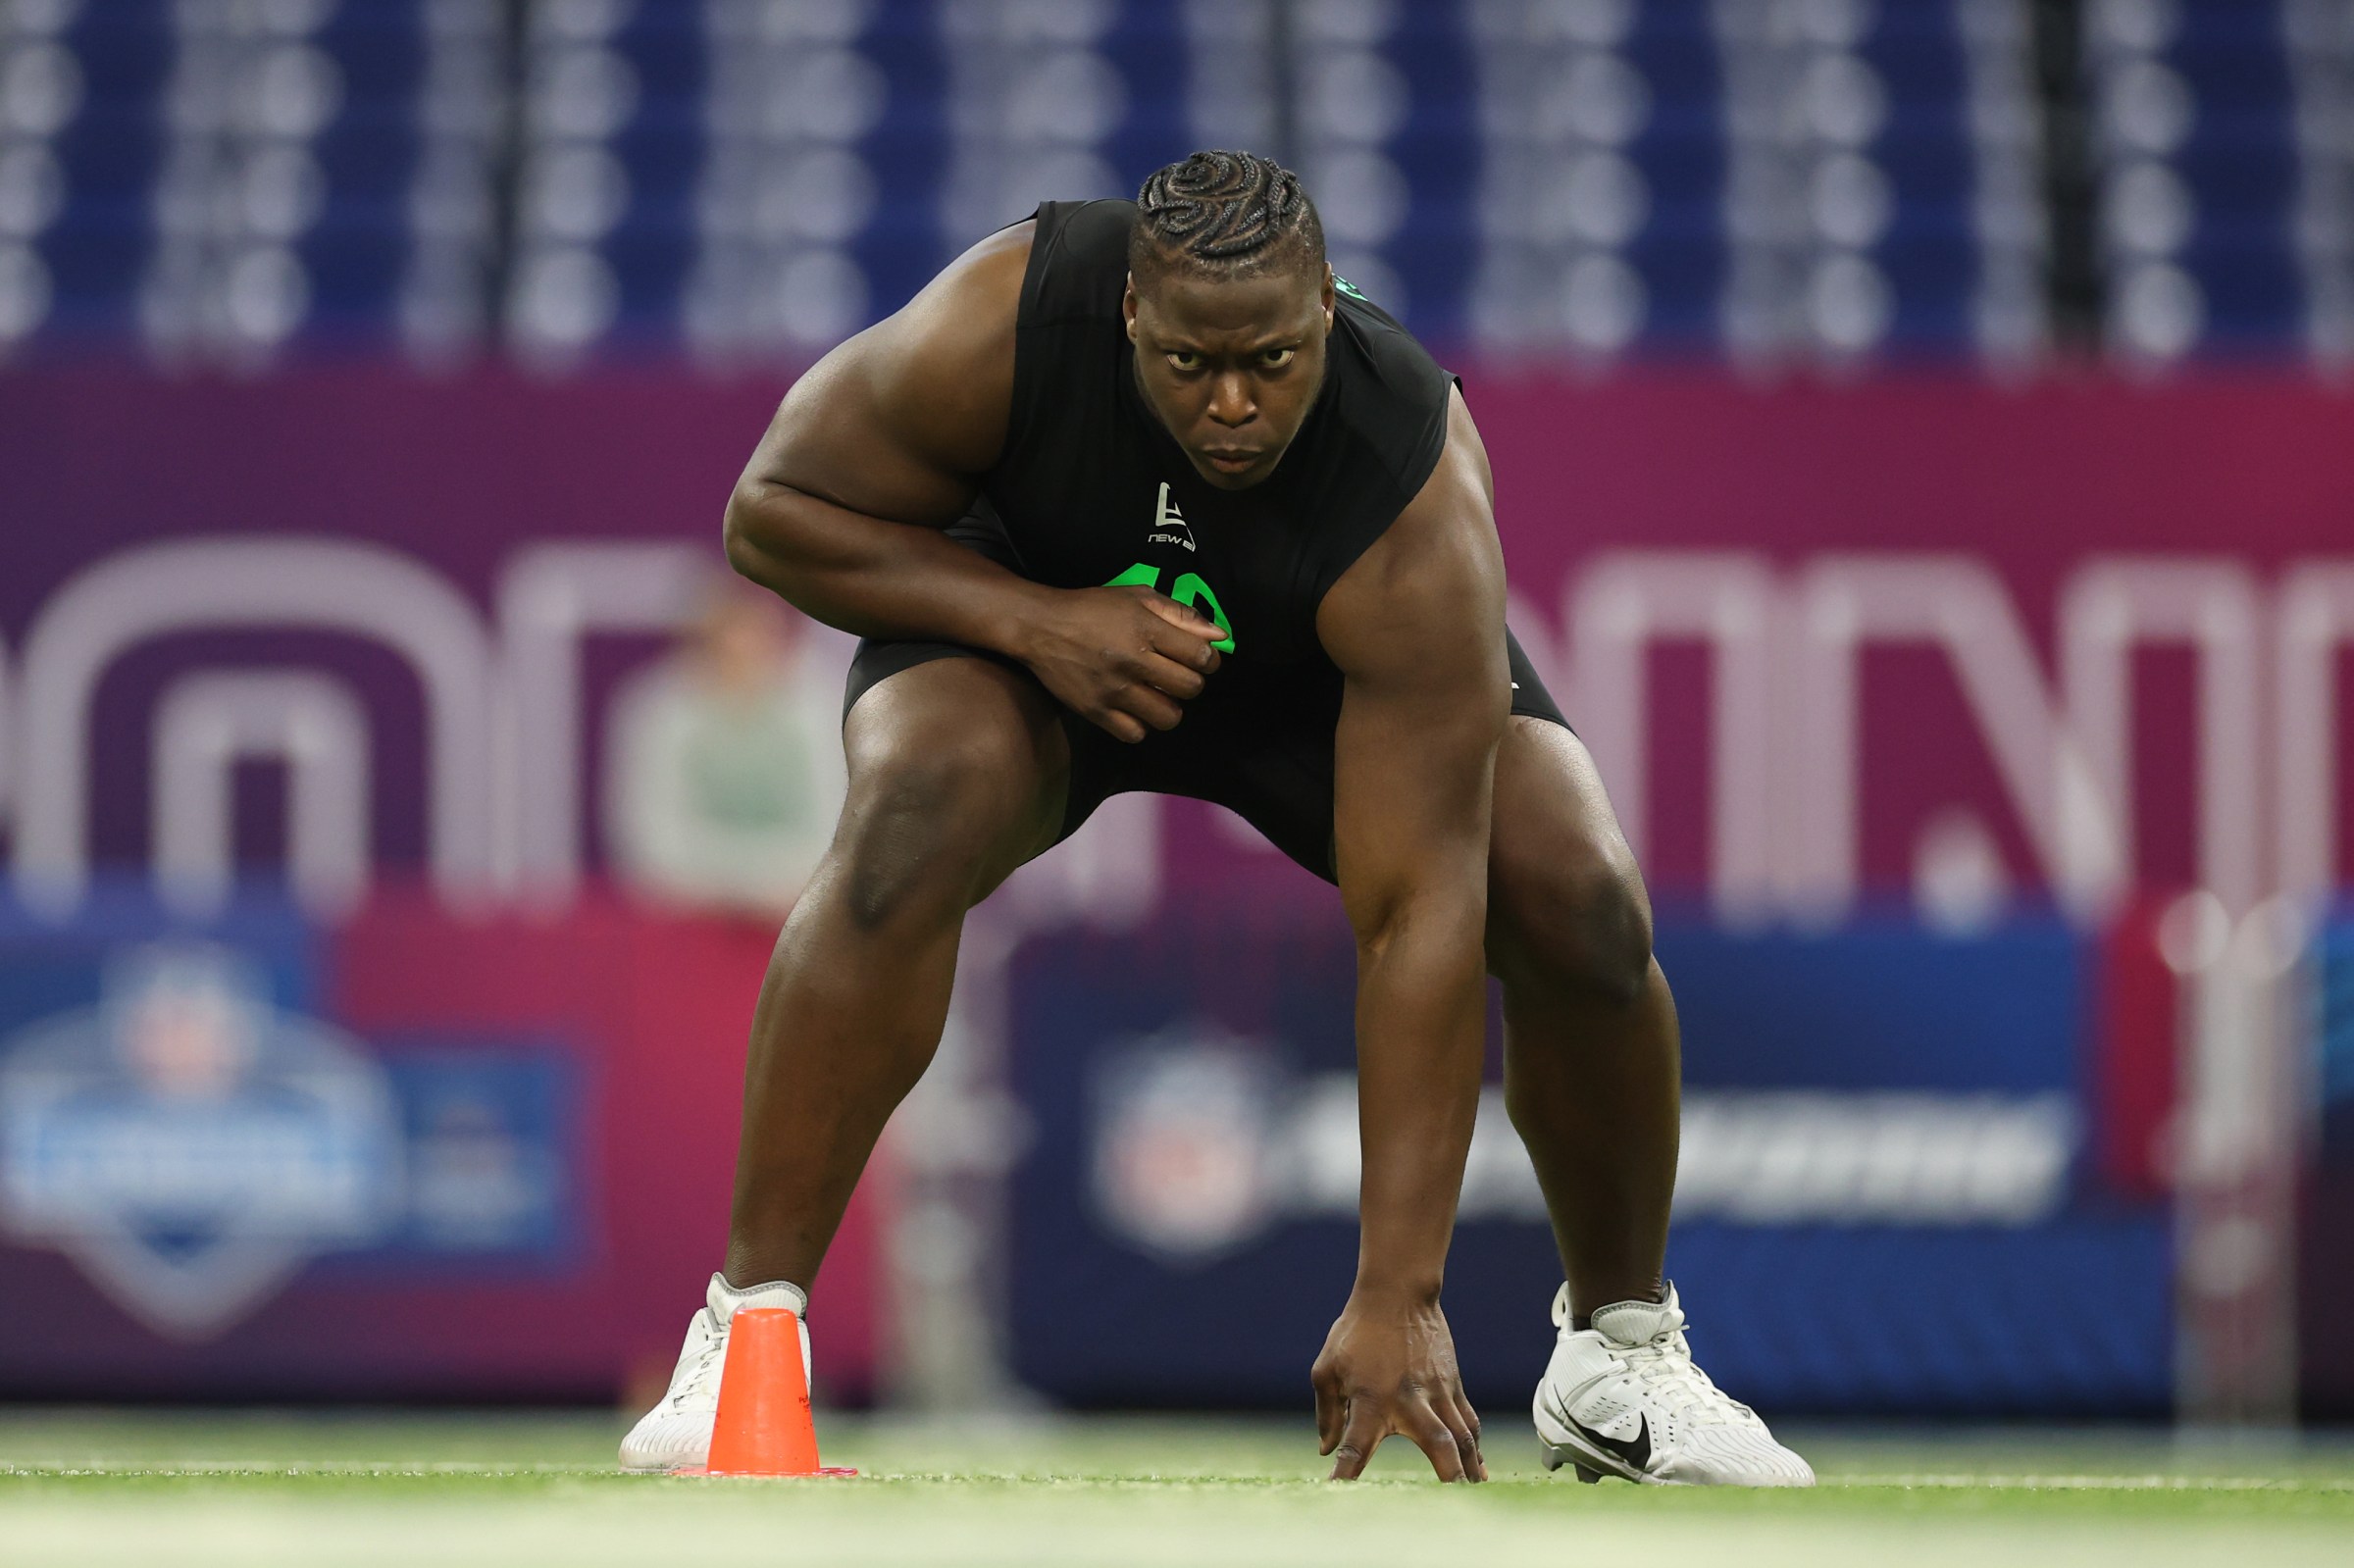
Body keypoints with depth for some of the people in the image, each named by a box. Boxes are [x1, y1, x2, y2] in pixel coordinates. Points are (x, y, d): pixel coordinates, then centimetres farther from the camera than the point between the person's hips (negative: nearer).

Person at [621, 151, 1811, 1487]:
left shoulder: (1420, 516, -40)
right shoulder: (1002, 326, -37)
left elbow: (1418, 917, -40)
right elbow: (774, 510, -20)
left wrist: (1398, 1295, -43)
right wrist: (1032, 620, -37)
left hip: (1328, 667, 0)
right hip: (1030, 606, 0)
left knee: (1585, 912, -21)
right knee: (912, 822, -34)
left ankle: (1620, 1351, 6)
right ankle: (746, 1337, -27)